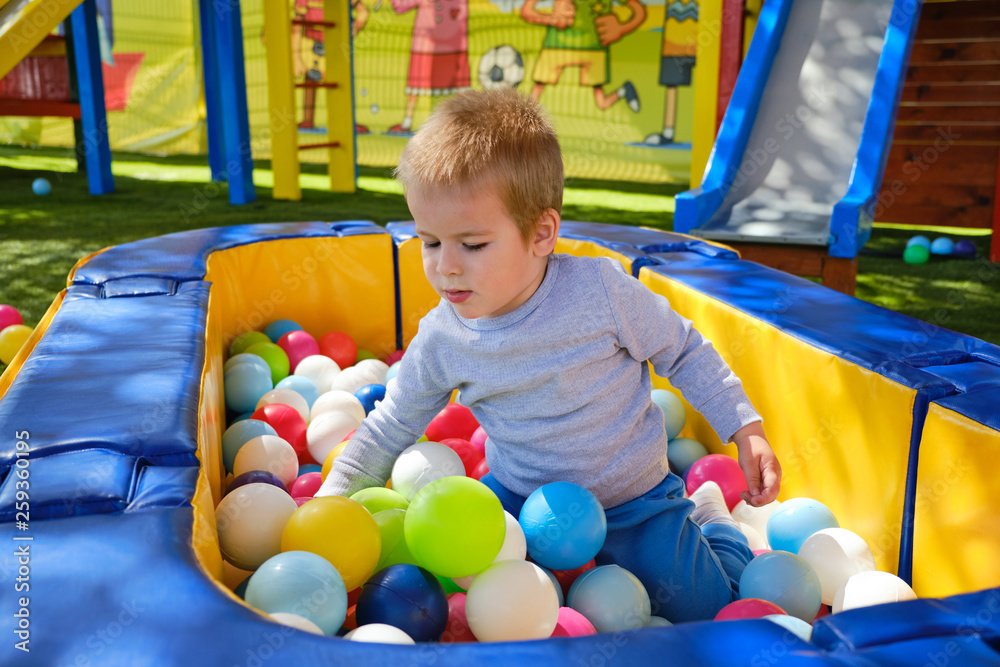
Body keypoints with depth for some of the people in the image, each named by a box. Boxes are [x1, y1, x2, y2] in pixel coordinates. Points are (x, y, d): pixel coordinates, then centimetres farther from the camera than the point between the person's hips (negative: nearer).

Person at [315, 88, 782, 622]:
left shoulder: (601, 290, -23)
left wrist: (746, 429, -10)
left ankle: (707, 518, 25)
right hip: (518, 495, 3)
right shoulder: (441, 341, -15)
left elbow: (683, 352, -8)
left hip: (630, 495, -3)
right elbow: (391, 427, -1)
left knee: (704, 610, -8)